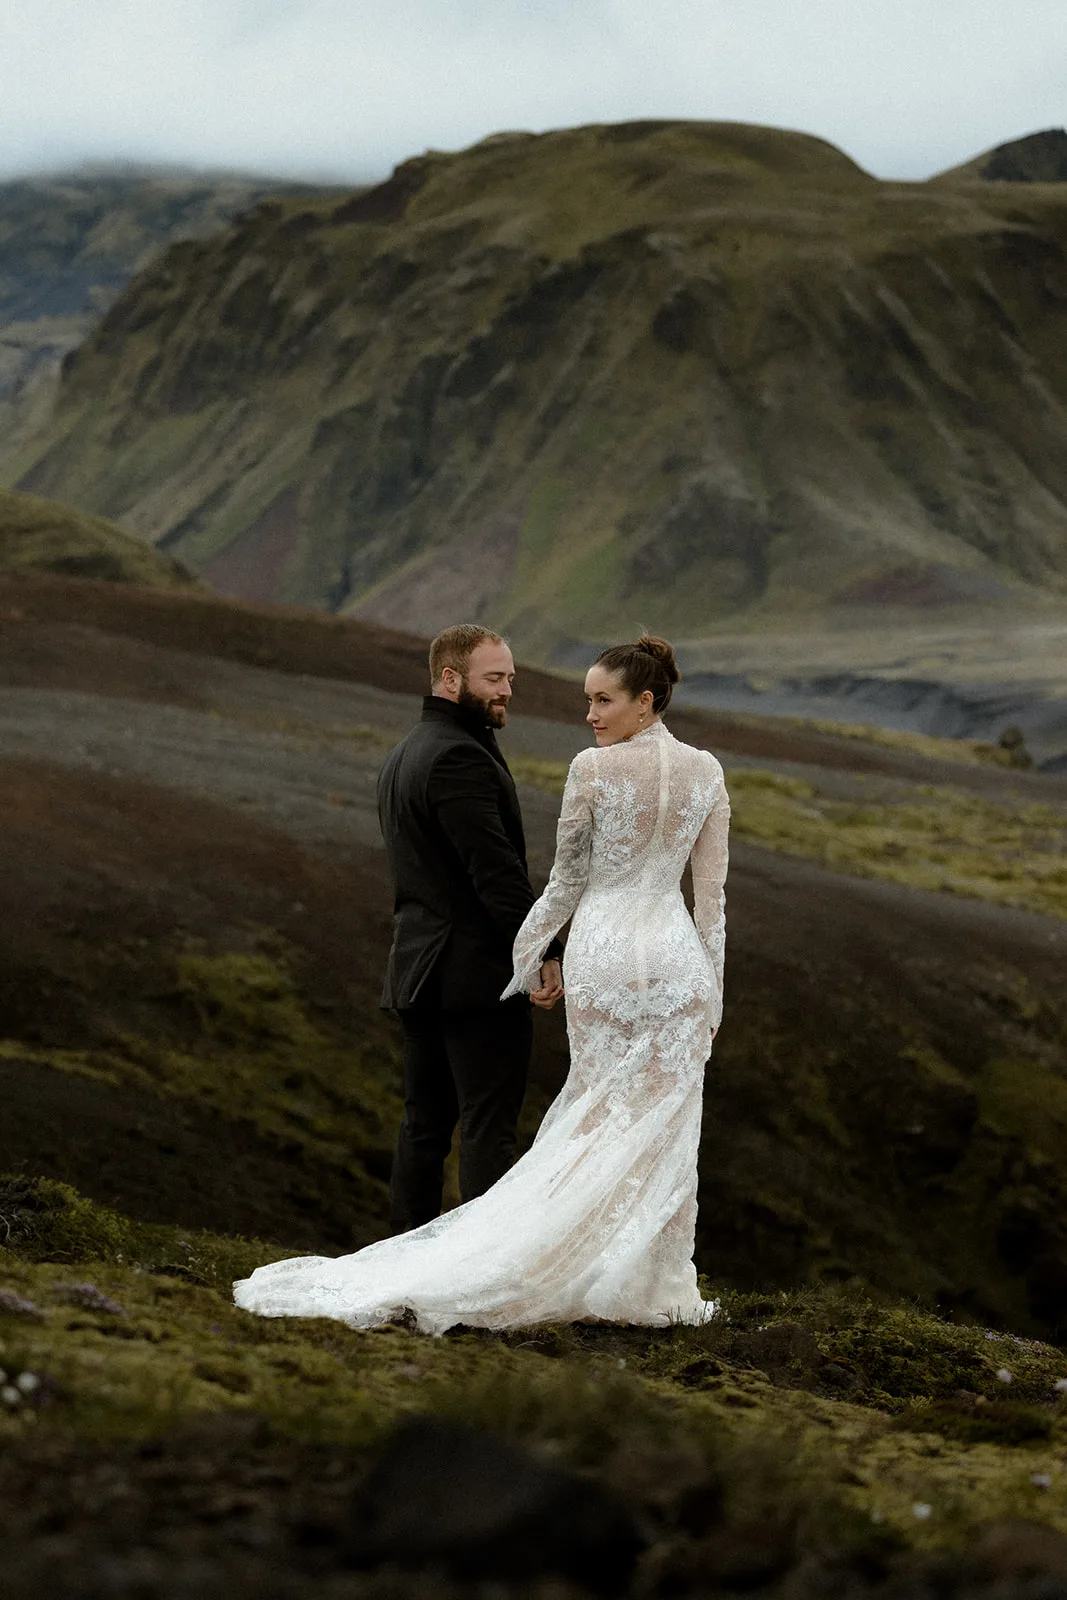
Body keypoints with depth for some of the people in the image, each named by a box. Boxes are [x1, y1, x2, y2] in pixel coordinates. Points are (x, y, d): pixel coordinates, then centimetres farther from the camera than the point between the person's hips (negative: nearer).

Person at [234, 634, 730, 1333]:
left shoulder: (593, 769, -8)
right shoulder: (707, 772, 1)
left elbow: (568, 880, -1)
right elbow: (711, 893, 3)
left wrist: (529, 955, 13)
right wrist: (712, 993, 9)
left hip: (603, 952, -2)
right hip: (677, 958, 2)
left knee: (602, 1118, 6)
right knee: (666, 1124, 5)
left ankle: (604, 1280, 5)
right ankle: (660, 1285, 7)